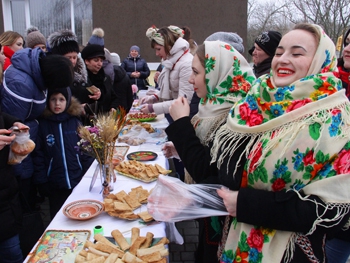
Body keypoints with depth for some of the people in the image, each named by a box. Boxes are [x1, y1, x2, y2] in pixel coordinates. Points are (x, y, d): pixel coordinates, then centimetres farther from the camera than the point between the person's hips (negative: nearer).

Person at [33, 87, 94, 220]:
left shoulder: (75, 122, -2)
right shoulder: (42, 124, -5)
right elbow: (38, 155, -3)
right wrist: (42, 182, -6)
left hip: (79, 183, 1)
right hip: (55, 187, -1)